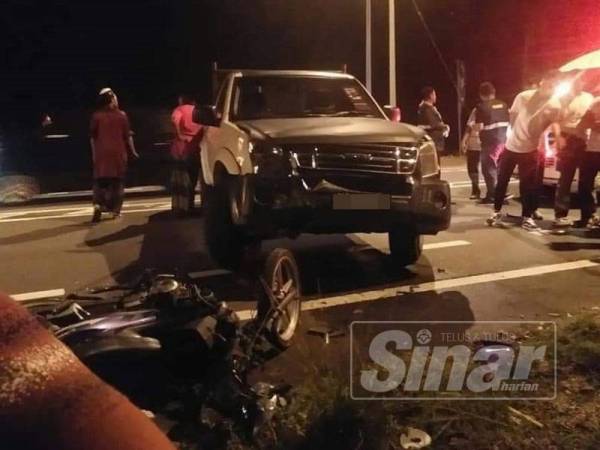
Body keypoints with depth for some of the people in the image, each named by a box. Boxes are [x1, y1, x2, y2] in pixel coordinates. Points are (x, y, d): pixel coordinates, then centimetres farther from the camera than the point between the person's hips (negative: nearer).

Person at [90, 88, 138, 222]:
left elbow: (92, 137, 1)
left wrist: (94, 153, 10)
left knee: (100, 180, 7)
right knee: (117, 180, 8)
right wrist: (133, 151, 9)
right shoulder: (121, 115, -2)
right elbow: (127, 136, -1)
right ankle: (115, 209, 9)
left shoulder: (97, 116, 0)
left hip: (101, 152, 1)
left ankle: (98, 205, -12)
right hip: (118, 152, -1)